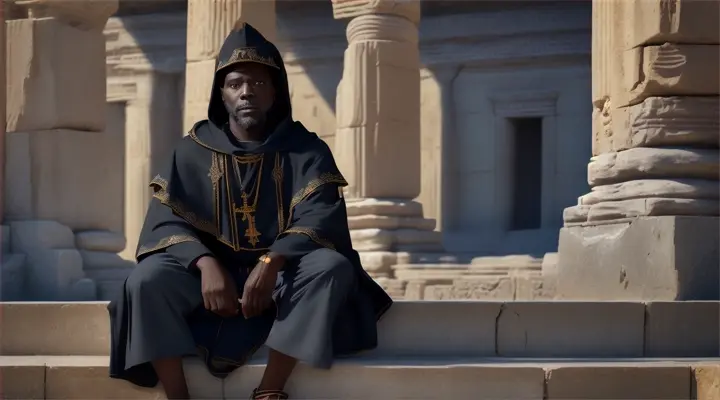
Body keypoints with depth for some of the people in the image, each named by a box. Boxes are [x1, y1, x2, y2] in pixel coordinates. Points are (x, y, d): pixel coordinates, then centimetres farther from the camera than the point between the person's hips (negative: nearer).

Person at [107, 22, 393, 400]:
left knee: (332, 268, -33)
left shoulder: (306, 150, 1)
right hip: (213, 272, 1)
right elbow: (165, 222, -5)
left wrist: (271, 262, -33)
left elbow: (321, 219, -14)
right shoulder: (194, 150, 5)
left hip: (282, 275, -1)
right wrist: (206, 264, -26)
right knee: (146, 280, -28)